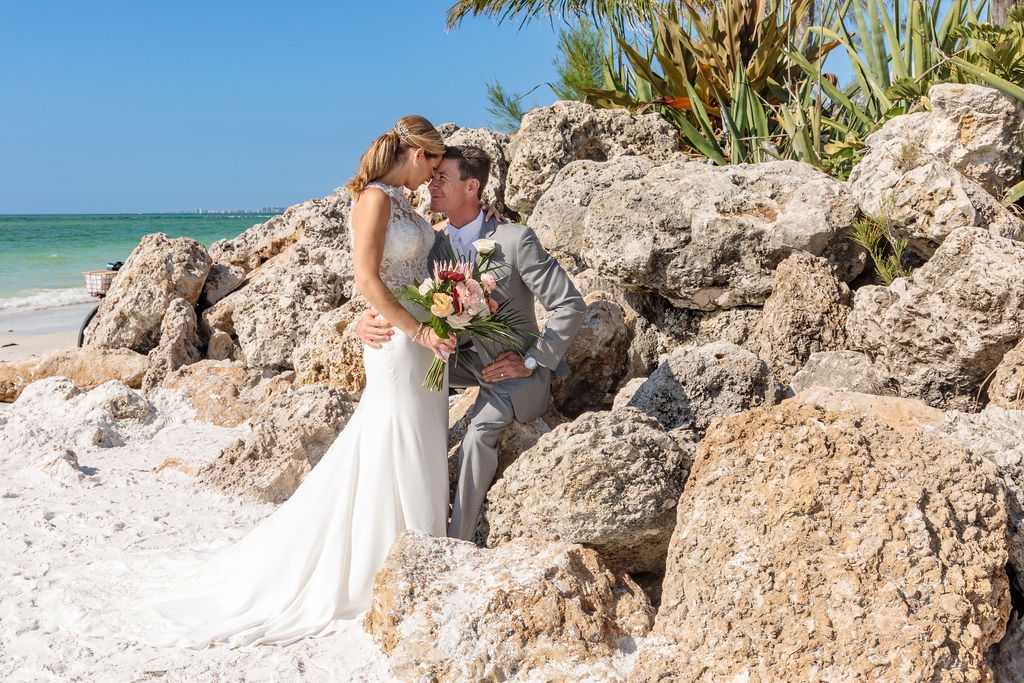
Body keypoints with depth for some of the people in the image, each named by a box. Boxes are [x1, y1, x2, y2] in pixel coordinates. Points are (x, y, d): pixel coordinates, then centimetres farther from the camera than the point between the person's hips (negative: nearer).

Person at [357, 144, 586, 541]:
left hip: (514, 366, -6)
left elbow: (571, 305, -16)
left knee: (481, 429, -31)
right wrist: (367, 322, -19)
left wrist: (531, 361, -18)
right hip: (470, 358, 6)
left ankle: (459, 541, -17)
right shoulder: (434, 245, 0)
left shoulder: (515, 240, -18)